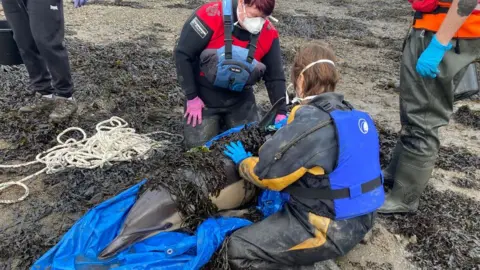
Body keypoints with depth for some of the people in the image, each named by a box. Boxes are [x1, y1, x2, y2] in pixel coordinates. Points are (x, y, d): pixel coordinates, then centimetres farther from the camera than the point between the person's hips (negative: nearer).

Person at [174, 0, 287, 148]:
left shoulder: (269, 33, -11)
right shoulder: (211, 15, -23)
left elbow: (275, 77, -3)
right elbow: (182, 55, -16)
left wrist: (281, 113, -11)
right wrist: (192, 97, -15)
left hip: (241, 100, 3)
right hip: (204, 97, -3)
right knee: (199, 146, -5)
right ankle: (215, 123, 27)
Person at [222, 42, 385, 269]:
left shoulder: (311, 122, -24)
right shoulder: (354, 116, 3)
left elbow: (265, 173, -18)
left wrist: (243, 161, 3)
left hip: (331, 232, -9)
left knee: (237, 249, -8)